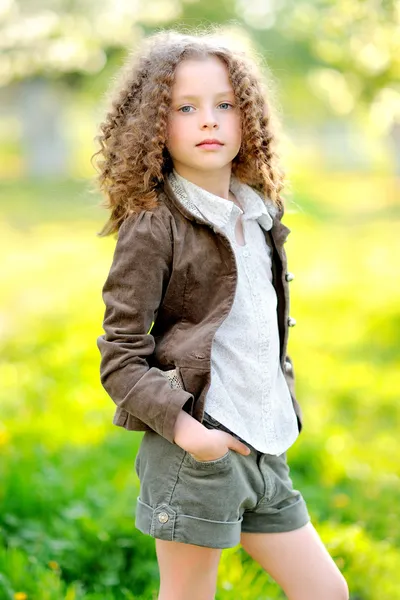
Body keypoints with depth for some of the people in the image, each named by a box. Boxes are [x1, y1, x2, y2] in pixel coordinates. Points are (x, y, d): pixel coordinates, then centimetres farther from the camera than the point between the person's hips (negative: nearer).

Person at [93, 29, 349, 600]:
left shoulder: (259, 216, 11)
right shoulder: (152, 226, -11)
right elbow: (120, 358, -13)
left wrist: (283, 403, 16)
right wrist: (181, 425, -24)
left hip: (263, 447, 7)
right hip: (195, 452, -7)